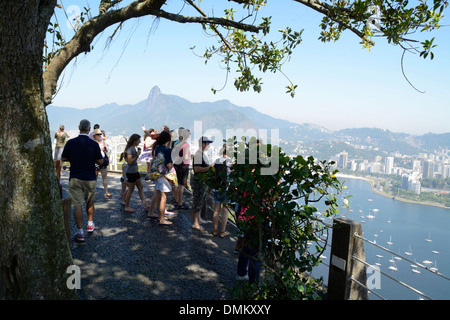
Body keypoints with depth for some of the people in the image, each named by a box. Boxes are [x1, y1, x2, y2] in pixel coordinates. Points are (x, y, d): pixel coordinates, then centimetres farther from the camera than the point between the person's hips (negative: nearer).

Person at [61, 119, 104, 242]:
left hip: (75, 178, 0)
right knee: (90, 202, 21)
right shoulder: (93, 144, -9)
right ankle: (90, 224, 33)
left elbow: (63, 158, 4)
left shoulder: (70, 143, -6)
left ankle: (80, 232, 0)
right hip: (90, 178, 1)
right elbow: (100, 162, -5)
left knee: (77, 205, 1)